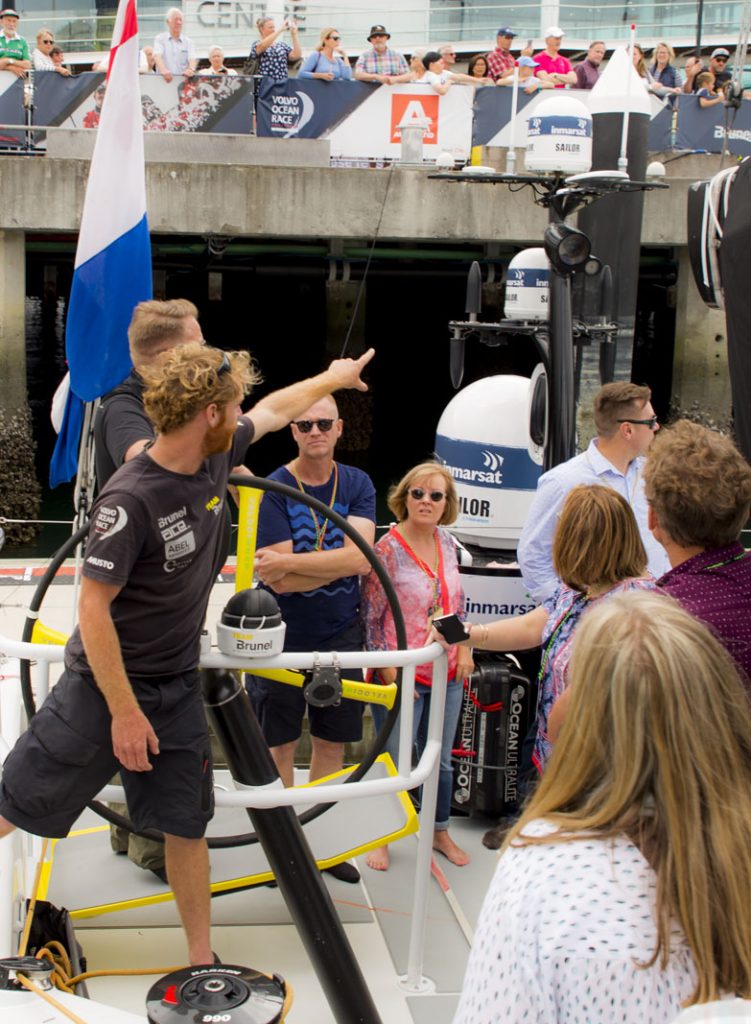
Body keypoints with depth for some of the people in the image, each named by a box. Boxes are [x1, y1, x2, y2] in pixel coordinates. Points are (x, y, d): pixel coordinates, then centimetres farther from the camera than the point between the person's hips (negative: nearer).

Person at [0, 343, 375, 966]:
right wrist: (125, 711, -21)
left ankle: (202, 960, 25)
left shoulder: (216, 459, -4)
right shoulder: (130, 500, -26)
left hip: (178, 687, 6)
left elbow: (274, 410, 16)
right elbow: (93, 609, -23)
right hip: (103, 686, -6)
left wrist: (332, 378, 30)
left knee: (186, 826, 11)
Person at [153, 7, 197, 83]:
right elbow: (157, 56, -7)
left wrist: (191, 69, -27)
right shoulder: (160, 39, 11)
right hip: (164, 80, -2)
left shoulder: (188, 42, 15)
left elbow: (192, 58, -2)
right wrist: (163, 70, -29)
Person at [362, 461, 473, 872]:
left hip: (447, 673, 6)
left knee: (440, 760, 19)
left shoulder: (446, 542, 3)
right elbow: (370, 617, -14)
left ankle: (440, 832, 38)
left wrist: (464, 647, 6)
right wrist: (388, 669, -16)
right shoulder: (388, 549, -16)